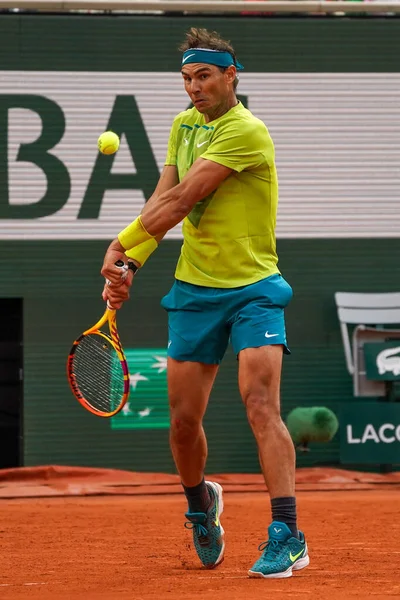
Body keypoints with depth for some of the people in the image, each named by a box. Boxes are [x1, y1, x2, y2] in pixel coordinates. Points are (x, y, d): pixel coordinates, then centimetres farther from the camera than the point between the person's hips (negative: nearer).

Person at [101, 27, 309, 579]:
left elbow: (182, 199, -18)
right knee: (183, 418, 7)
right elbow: (162, 201, 5)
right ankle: (200, 505, 36)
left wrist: (120, 244, -12)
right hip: (194, 287, 6)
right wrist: (128, 265, -9)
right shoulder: (183, 125, 10)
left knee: (261, 406, -19)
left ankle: (287, 536, -22)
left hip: (252, 289, -6)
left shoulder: (247, 130, -16)